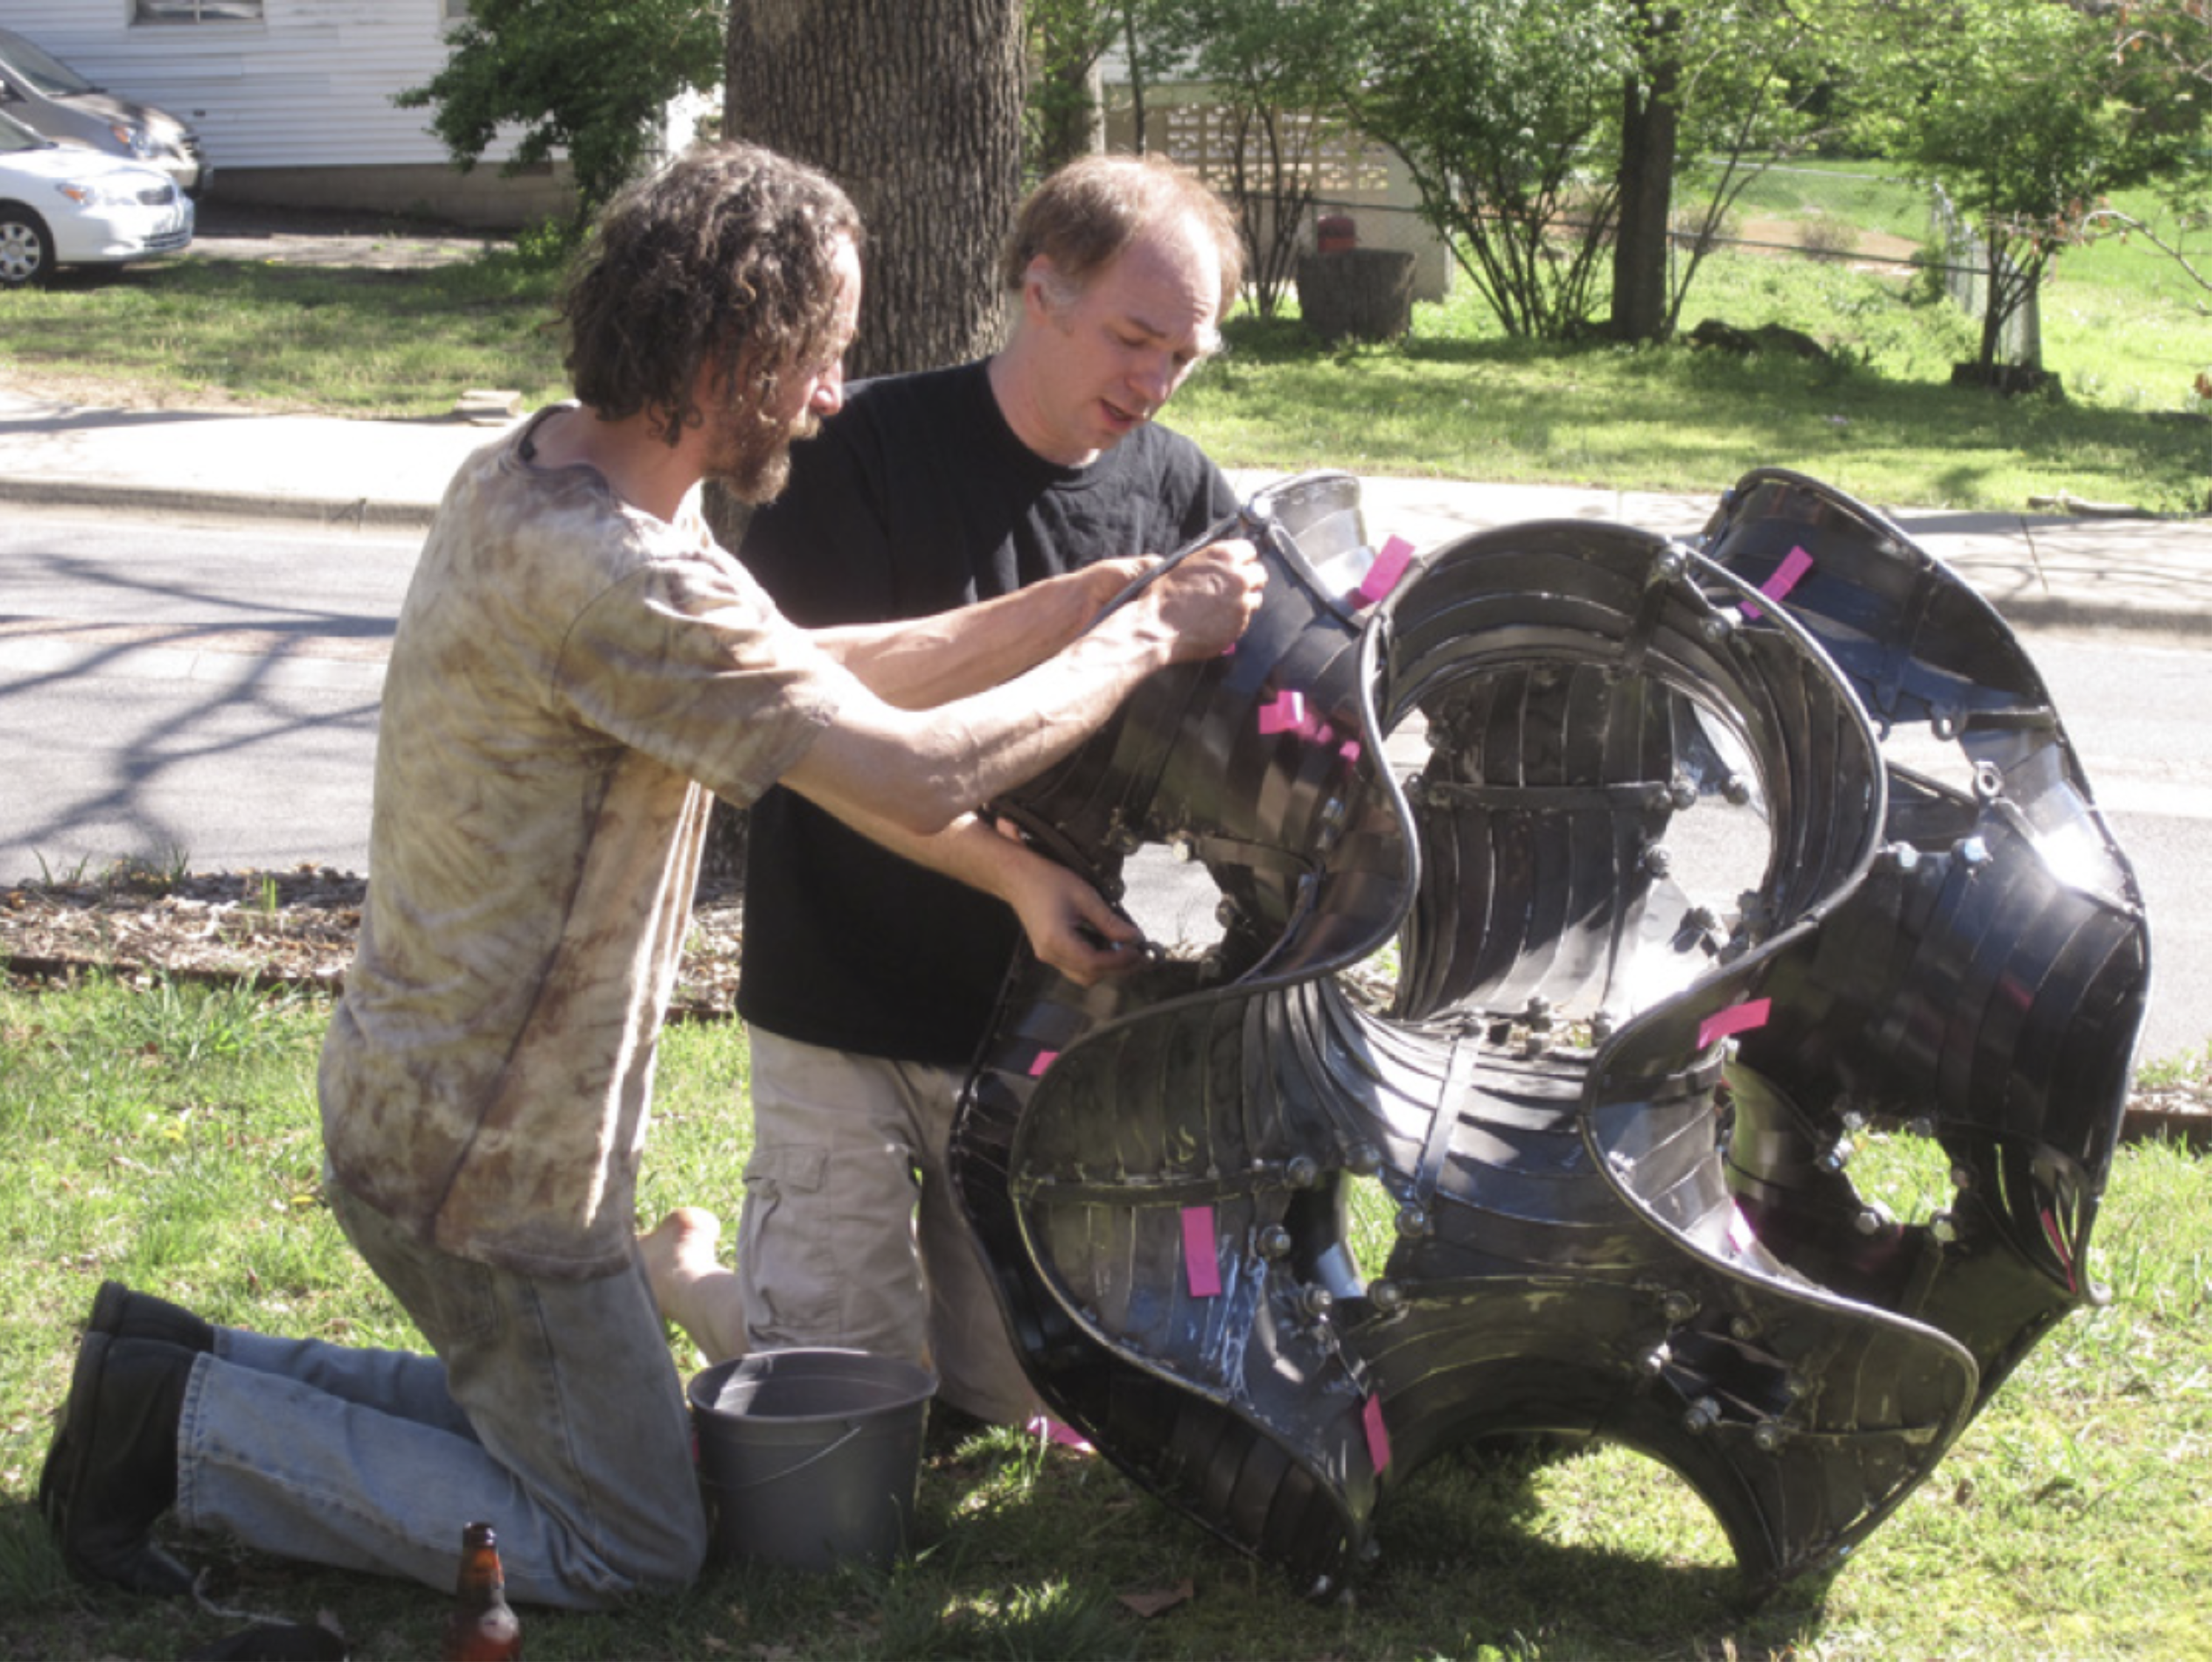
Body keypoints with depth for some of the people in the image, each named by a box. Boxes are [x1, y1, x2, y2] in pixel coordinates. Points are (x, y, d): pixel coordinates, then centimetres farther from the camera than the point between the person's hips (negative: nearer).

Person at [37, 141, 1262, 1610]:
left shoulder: (534, 472, 1)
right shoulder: (617, 579, -32)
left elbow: (812, 681, 3)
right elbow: (920, 770, -27)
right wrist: (1149, 642, -13)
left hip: (413, 1090, 10)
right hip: (488, 1160, -10)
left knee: (554, 1408, 28)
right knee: (632, 1544, 8)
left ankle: (188, 1371, 20)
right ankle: (188, 1429, 5)